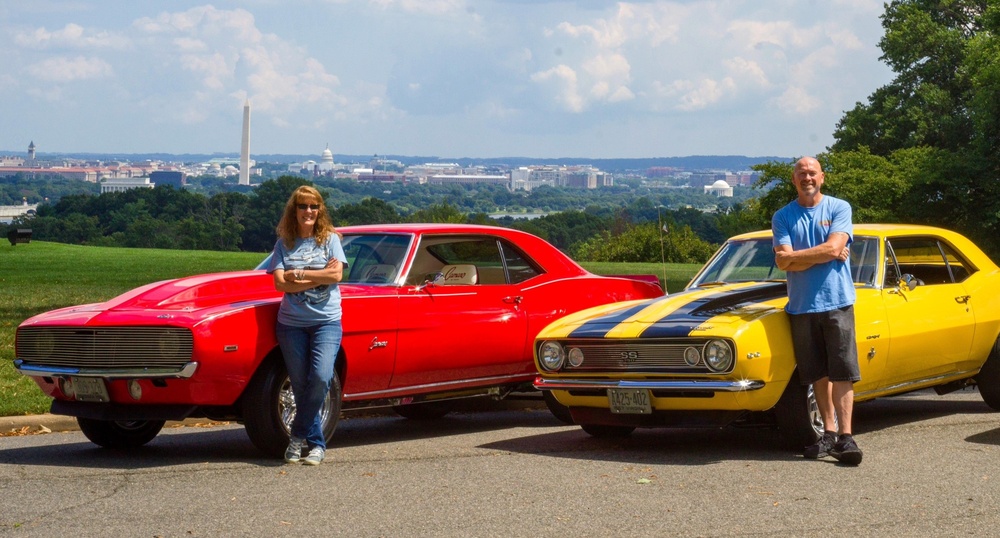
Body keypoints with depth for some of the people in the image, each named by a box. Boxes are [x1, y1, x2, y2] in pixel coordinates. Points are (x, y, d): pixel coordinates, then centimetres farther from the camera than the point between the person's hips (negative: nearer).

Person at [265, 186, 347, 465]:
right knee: (300, 385, 2)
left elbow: (336, 275, -9)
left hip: (326, 320, -2)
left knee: (321, 377, -19)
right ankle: (317, 443, 13)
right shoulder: (284, 244, 7)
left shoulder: (330, 239, 5)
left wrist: (299, 274, -9)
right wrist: (319, 276, -11)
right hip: (291, 323, 2)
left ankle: (298, 436, -4)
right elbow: (280, 282, -6)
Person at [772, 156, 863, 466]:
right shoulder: (783, 217, 7)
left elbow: (834, 246, -12)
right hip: (801, 305, 2)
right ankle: (829, 433, 15)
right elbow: (783, 262, -5)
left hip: (837, 301, -2)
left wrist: (795, 255, -7)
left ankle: (845, 437, -10)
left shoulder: (839, 208, 3)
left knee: (842, 372, -7)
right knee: (819, 374, 7)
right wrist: (825, 255, -9)